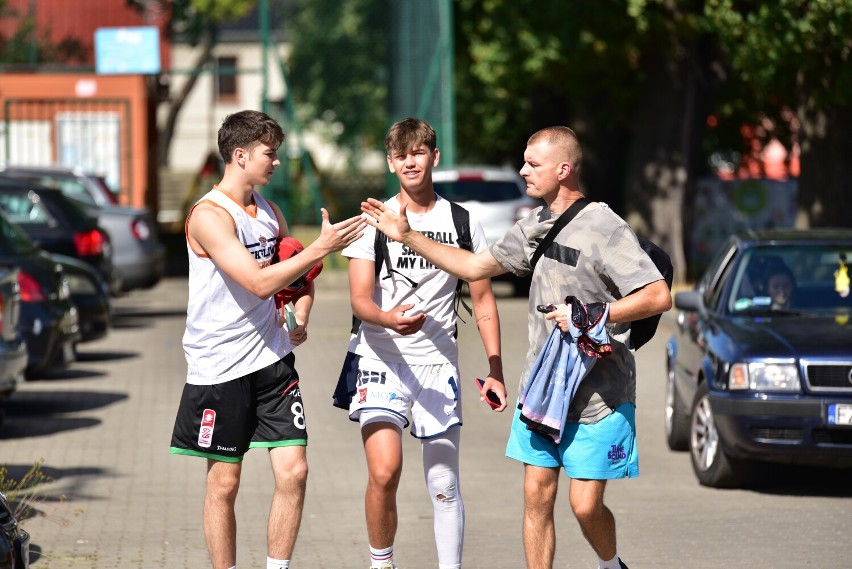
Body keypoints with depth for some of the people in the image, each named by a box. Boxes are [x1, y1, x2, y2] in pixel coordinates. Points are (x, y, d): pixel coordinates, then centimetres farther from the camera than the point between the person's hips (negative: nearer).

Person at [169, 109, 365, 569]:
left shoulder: (270, 212, 9)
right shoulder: (209, 216, -14)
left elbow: (296, 276, 25)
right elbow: (259, 282, -24)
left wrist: (300, 317, 4)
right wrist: (321, 248, -25)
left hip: (272, 361, 6)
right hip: (220, 368, -6)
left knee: (294, 471, -3)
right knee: (224, 483, 4)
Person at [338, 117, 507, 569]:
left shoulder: (462, 223, 6)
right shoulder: (373, 221, 1)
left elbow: (483, 300, 12)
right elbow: (360, 299, -6)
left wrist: (495, 370, 5)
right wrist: (390, 319, -29)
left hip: (438, 363, 2)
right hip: (380, 360, -2)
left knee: (444, 487, 3)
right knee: (384, 473, -18)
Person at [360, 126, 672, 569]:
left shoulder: (604, 229, -15)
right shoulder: (534, 225, 9)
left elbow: (658, 297, -21)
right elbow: (475, 267, 20)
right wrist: (407, 236, 16)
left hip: (597, 395, -7)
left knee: (585, 505, -5)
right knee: (537, 496, 4)